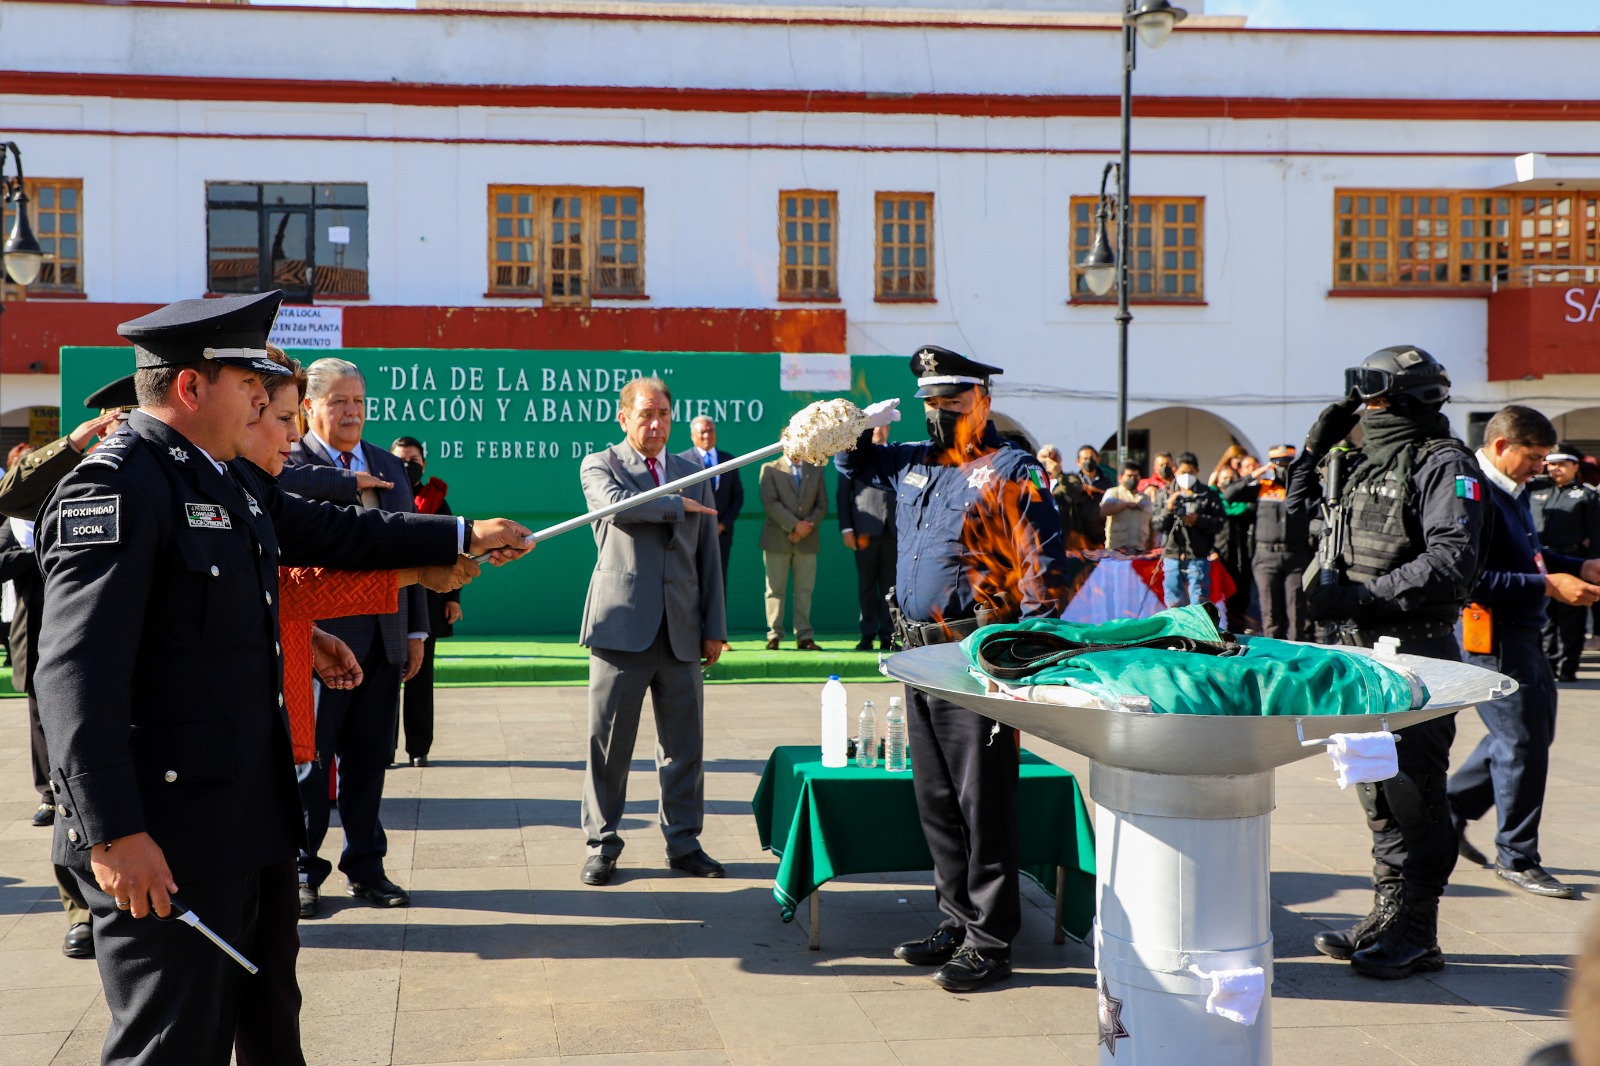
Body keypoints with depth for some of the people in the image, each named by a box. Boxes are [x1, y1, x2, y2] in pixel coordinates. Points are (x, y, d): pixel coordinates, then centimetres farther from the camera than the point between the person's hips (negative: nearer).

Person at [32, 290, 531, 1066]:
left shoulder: (233, 480, 12)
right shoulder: (116, 486, -17)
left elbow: (336, 534, 27)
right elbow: (77, 674, -23)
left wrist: (464, 537, 31)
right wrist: (113, 834, -28)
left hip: (232, 822, 9)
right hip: (158, 840, -9)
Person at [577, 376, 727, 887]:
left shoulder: (694, 474, 15)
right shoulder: (598, 466, 5)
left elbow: (708, 557, 15)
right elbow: (615, 502, -20)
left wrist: (714, 627, 9)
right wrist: (678, 505, -8)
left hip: (681, 632, 3)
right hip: (622, 626, -3)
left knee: (684, 744, 7)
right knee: (608, 742, 1)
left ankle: (683, 841, 18)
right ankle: (602, 844, 12)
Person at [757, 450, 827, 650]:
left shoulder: (815, 470, 14)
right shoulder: (770, 469, 3)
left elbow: (822, 505, 9)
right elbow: (770, 503, -8)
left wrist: (807, 526, -7)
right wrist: (795, 525, -15)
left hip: (807, 539, 3)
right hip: (778, 538, -2)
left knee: (805, 590, 1)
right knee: (776, 589, -1)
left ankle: (804, 637, 3)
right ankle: (774, 636, 3)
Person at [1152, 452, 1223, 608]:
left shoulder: (1208, 495, 4)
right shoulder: (1165, 494, 11)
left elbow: (1218, 525, 0)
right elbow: (1157, 525, 5)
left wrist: (1198, 520, -15)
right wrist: (1168, 510, -12)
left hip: (1198, 556, -2)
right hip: (1172, 556, 2)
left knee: (1199, 605, -2)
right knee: (1174, 605, 8)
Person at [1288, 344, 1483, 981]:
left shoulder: (1443, 463, -9)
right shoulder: (1364, 463, 16)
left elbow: (1451, 561, -20)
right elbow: (1301, 509, 30)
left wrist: (1366, 595, -24)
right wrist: (1315, 447, 16)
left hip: (1414, 651, -8)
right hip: (1360, 647, 8)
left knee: (1412, 791, -4)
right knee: (1377, 788, 13)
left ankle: (1416, 936, 5)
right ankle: (1388, 917, 23)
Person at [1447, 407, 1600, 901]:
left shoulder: (1513, 492, 11)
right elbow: (1474, 580, -26)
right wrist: (1548, 586, -23)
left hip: (1522, 633, 10)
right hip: (1491, 636, -10)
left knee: (1533, 727, 18)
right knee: (1522, 739, -4)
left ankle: (1452, 809, 31)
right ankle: (1517, 857, 10)